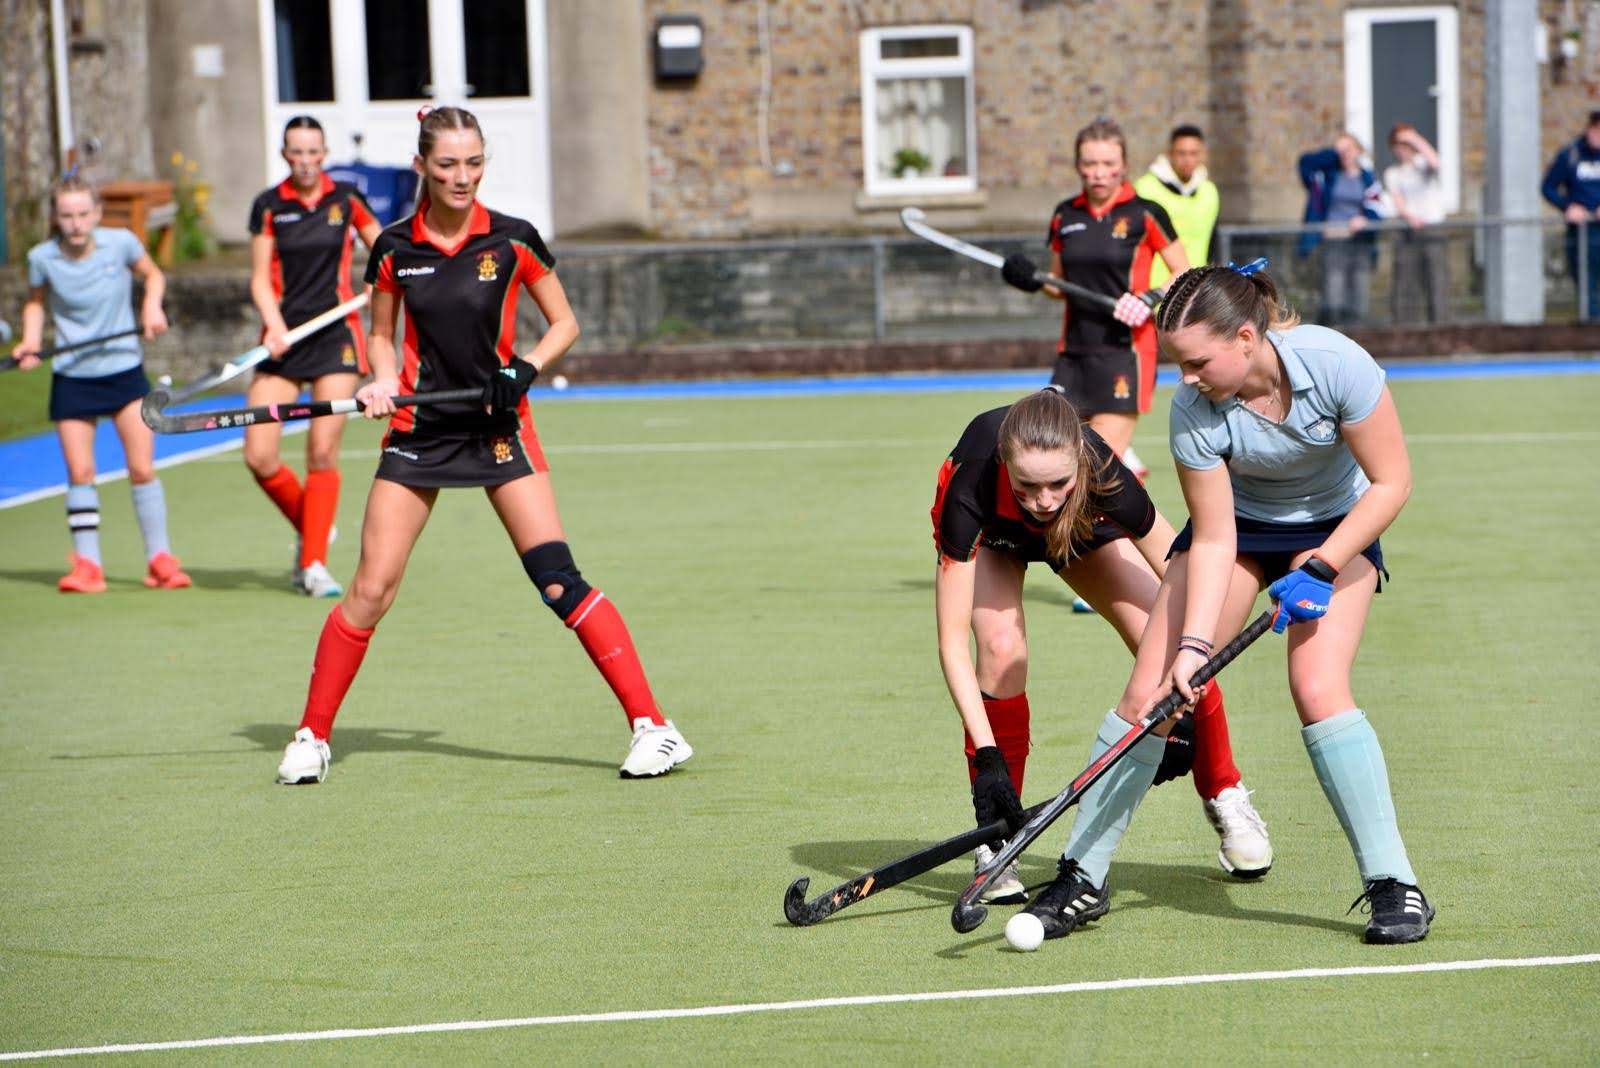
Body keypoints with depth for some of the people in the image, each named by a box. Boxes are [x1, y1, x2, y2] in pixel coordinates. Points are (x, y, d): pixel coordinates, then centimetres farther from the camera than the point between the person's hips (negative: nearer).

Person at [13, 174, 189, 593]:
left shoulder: (121, 242, -9)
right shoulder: (42, 257, -9)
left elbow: (153, 275, 10)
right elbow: (36, 302, 9)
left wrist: (152, 306, -8)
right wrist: (31, 341, -7)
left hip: (124, 371, 0)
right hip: (72, 377, 0)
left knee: (142, 468, -2)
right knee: (79, 472, -2)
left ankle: (160, 558, 8)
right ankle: (87, 564, 6)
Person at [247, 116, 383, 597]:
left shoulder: (345, 199, 3)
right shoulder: (268, 206, 2)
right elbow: (260, 278, 2)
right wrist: (274, 323, -15)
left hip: (336, 337, -1)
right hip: (285, 338, 1)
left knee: (323, 452, -10)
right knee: (259, 456, -8)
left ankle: (314, 563, -2)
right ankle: (309, 530, 18)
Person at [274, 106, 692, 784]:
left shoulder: (512, 241, -4)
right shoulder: (393, 249, 0)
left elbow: (564, 322, 5)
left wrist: (525, 368, -13)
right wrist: (383, 380, -8)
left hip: (498, 425, -1)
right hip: (420, 426, 2)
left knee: (559, 580, -11)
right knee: (371, 588, -2)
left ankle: (651, 725, -8)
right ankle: (312, 735, 13)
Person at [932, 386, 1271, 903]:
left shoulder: (1104, 479, -41)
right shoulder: (972, 485, -43)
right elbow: (952, 644, -39)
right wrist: (987, 758, -44)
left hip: (1083, 529, 1)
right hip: (989, 536, -1)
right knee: (1003, 647, -28)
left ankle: (1224, 798, 12)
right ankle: (995, 841, -13)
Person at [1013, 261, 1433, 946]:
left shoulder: (1335, 363, -32)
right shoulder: (1195, 410, -26)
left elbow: (1391, 482, -21)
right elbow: (1212, 540, -20)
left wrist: (1322, 567, -26)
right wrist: (1194, 645, -29)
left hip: (1338, 529, -2)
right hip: (1238, 524, 2)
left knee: (1317, 689, -24)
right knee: (1147, 692, -8)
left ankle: (1394, 885, -14)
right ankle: (1082, 878, 5)